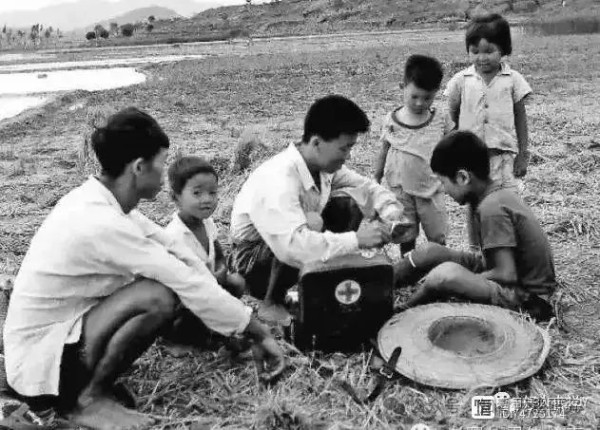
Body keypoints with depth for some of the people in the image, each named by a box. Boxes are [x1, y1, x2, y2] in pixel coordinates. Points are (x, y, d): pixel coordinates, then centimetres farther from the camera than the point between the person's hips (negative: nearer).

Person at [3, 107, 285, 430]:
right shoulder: (102, 223, -29)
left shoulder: (100, 199, -1)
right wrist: (259, 334, -16)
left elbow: (176, 254, 0)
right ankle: (89, 399, -7)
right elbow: (188, 282, -26)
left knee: (165, 282, 1)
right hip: (39, 359, -9)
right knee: (160, 297, -27)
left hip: (58, 328, 9)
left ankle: (92, 382, 8)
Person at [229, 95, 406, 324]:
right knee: (311, 223, -34)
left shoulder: (325, 164, -11)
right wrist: (356, 240, -40)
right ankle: (272, 303, -11)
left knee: (348, 203, -8)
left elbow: (367, 187, 3)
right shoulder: (278, 180, -35)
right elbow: (293, 246, -46)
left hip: (291, 242, 7)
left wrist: (392, 214, -17)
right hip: (253, 259, -7)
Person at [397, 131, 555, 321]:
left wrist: (460, 279, -13)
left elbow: (506, 274, -26)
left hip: (524, 294, -10)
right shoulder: (501, 193, 2)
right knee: (430, 252, 5)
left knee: (446, 274, -32)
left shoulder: (491, 208, -25)